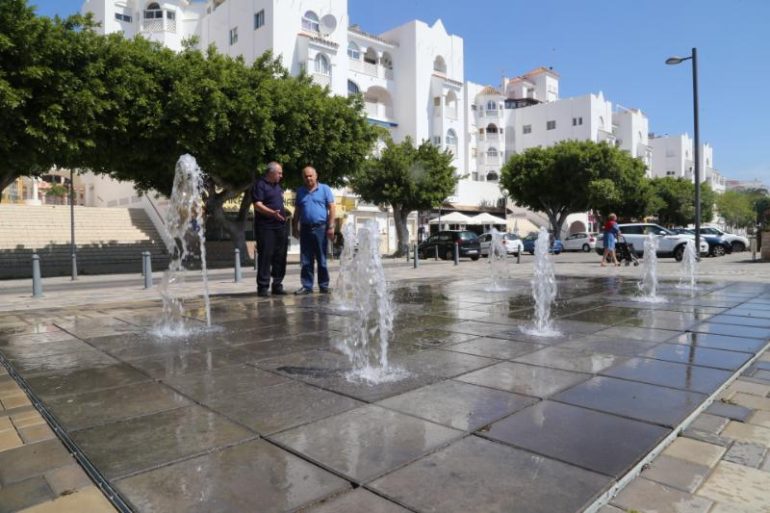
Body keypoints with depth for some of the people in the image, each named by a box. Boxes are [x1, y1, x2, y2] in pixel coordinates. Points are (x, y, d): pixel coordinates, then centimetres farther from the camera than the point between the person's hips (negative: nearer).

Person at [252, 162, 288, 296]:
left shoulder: (277, 185, 19)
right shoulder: (259, 185, -6)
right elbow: (257, 205, -17)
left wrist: (284, 213, 19)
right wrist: (273, 213, -30)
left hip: (280, 226, 8)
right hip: (265, 227, -8)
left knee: (280, 257, 7)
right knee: (265, 256, -7)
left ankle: (277, 285, 15)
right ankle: (263, 287, -1)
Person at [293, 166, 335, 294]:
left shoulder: (324, 189, 3)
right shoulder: (300, 191, 15)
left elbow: (331, 208, -2)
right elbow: (297, 211, 19)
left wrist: (331, 226, -9)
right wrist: (295, 226, 11)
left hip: (321, 228, -4)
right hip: (305, 228, 4)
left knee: (322, 260, 1)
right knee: (306, 261, 5)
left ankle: (324, 286, 9)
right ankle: (307, 286, 11)